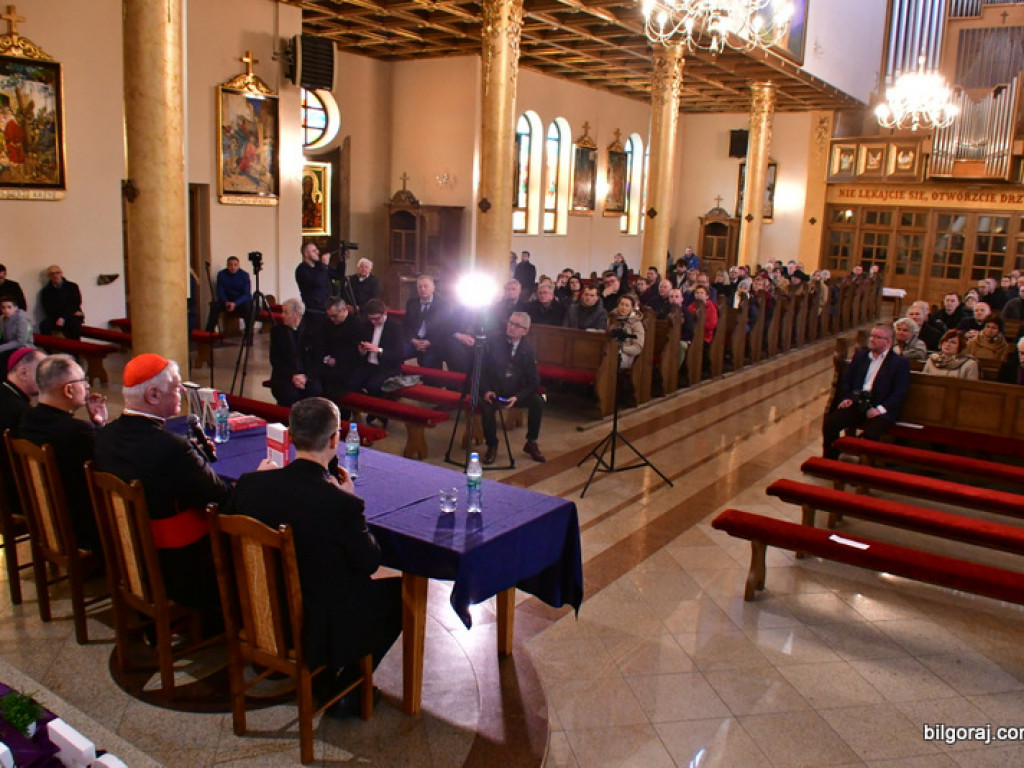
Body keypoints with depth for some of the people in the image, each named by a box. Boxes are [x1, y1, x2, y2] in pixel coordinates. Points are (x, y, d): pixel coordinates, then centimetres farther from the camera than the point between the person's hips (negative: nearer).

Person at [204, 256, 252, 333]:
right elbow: (220, 292, -7)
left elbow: (247, 294, -17)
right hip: (227, 300, 2)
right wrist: (226, 302, -28)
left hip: (241, 300, -2)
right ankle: (209, 332, -20)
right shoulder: (221, 274, -5)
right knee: (215, 306, -25)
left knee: (248, 306, -35)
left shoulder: (244, 275, -12)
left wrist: (235, 303, -33)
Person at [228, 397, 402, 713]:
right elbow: (369, 563, -11)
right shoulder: (342, 504, -27)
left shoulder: (249, 484, -14)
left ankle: (325, 675, 32)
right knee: (398, 591, 16)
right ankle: (347, 684, 21)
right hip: (321, 634, -6)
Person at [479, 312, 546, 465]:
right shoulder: (494, 343, -5)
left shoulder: (527, 350, -2)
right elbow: (482, 369, -1)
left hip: (517, 393, 2)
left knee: (538, 401, -24)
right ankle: (492, 446, -9)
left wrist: (517, 397, -18)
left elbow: (533, 381, -3)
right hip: (494, 393, -2)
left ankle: (531, 443, -3)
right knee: (485, 406, -33)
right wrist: (486, 390, -16)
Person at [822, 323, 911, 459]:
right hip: (856, 404, 4)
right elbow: (846, 379, 18)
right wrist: (846, 398, -1)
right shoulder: (860, 355, 21)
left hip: (881, 409, -4)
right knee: (829, 423, -20)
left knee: (871, 433, -34)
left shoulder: (900, 363, 6)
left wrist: (880, 409, -16)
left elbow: (900, 393, -3)